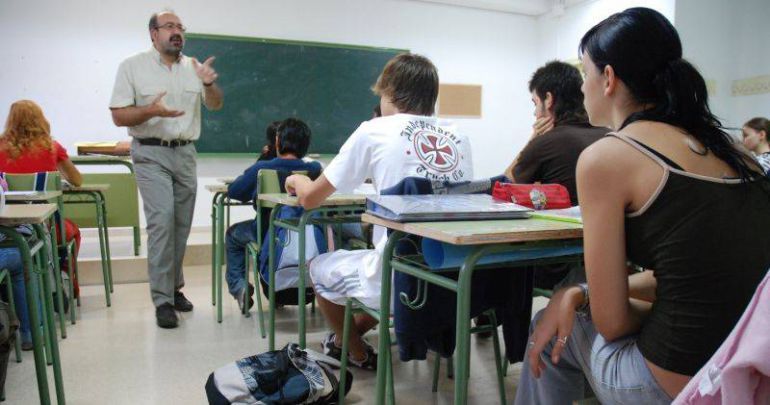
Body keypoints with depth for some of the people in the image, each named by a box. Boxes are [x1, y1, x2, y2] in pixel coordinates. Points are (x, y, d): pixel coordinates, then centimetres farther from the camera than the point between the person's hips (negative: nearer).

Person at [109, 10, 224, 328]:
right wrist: (150, 111, -22)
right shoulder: (133, 66, -1)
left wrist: (209, 84, -14)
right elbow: (119, 116, -3)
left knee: (181, 225, 8)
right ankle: (163, 300, -9)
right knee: (162, 220, -15)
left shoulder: (193, 67, 8)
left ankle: (174, 286, 23)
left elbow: (215, 105, 6)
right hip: (151, 153, -4)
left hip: (185, 152, 4)